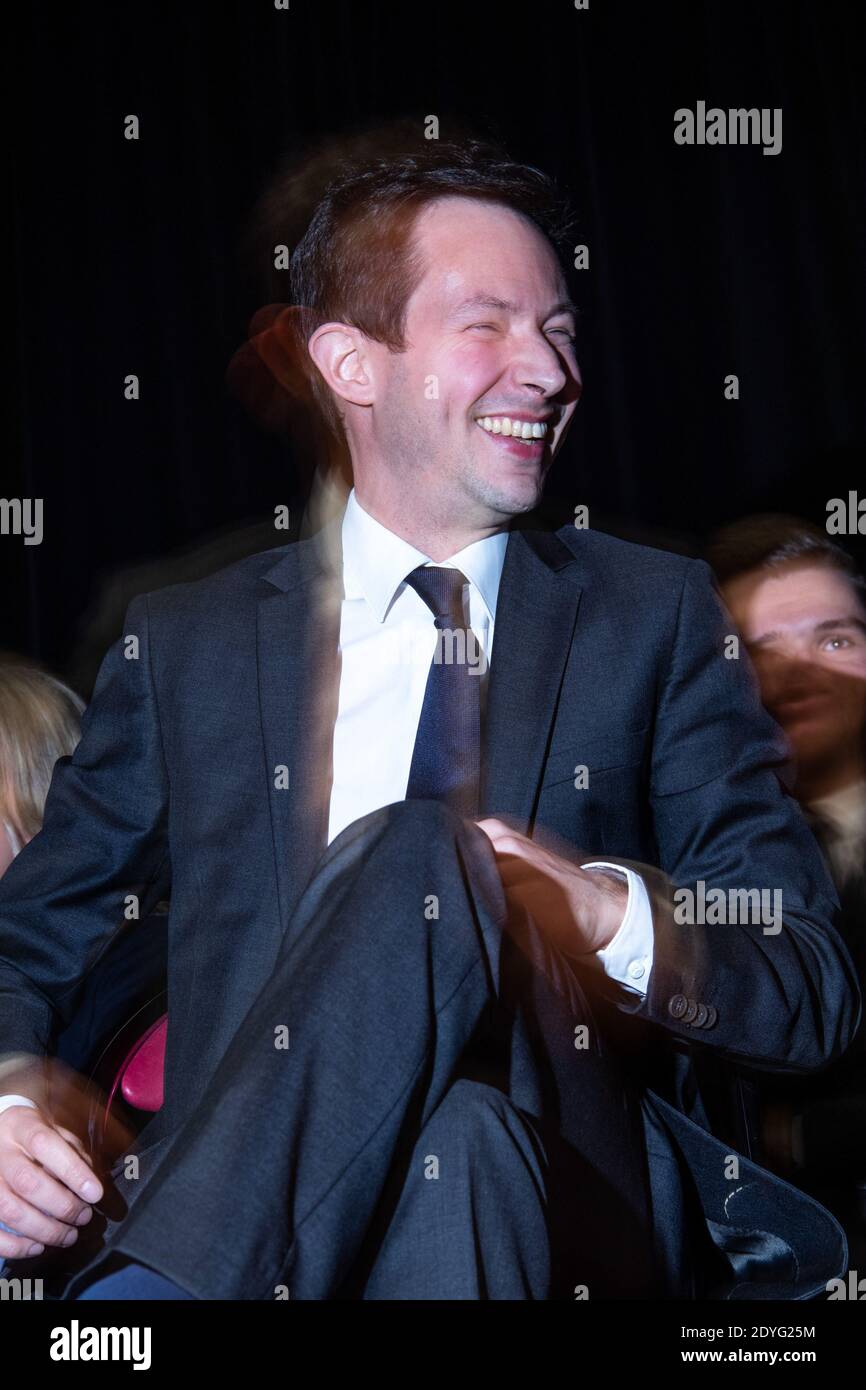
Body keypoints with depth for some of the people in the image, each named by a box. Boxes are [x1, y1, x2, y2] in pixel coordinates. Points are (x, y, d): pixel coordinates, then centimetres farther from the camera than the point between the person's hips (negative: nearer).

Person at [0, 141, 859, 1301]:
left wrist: (610, 914, -15)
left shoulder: (654, 619, 12)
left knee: (418, 861, -30)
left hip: (567, 1216, 0)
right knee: (417, 855, -31)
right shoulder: (186, 644, 14)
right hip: (241, 1217, 0)